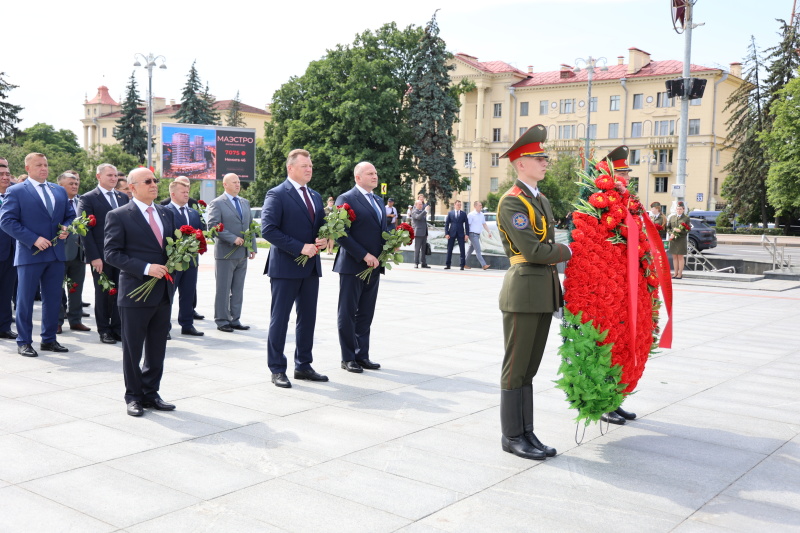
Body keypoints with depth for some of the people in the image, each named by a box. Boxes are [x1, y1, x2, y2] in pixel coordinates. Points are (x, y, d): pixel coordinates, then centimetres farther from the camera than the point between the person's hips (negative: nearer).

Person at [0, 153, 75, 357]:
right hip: (30, 254, -5)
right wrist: (34, 239, -18)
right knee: (25, 300, 3)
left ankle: (49, 340, 21)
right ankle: (24, 342, 13)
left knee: (53, 299, 10)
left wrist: (66, 229, -5)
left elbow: (70, 216, 18)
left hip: (56, 253, 5)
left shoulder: (60, 191, 13)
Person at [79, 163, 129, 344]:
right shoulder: (88, 199, -4)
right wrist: (94, 257, -14)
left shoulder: (123, 197, 12)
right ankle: (104, 331, 16)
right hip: (101, 256, -4)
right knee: (103, 294, 6)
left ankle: (117, 328, 16)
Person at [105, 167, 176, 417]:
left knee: (157, 348, 13)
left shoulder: (166, 213, 12)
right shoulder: (118, 216, -7)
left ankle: (151, 394, 25)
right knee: (133, 349, 6)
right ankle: (134, 396, 20)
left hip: (164, 292, 6)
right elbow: (111, 253, -12)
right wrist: (146, 268, -21)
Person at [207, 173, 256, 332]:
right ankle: (222, 321, 10)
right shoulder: (217, 204, -6)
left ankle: (234, 320, 16)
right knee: (223, 289, 1)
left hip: (242, 253, 6)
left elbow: (250, 225, 17)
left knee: (238, 289, 9)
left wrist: (253, 247, 9)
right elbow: (213, 226, -15)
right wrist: (233, 239, -20)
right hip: (226, 252, -6)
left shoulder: (245, 203, 15)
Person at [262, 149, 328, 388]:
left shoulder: (315, 196, 14)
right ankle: (277, 369, 11)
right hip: (285, 267, -7)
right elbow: (268, 229, -18)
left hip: (311, 266, 7)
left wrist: (323, 240, -3)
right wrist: (300, 248, -21)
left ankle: (303, 366, 23)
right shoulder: (277, 195, -9)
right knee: (279, 319, 2)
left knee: (307, 318, 12)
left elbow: (322, 225, 21)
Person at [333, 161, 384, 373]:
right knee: (348, 314, 3)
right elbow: (341, 234, -14)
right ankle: (348, 358, 11)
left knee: (365, 315, 11)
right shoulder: (346, 199, -8)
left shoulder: (378, 201, 17)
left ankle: (362, 355, 19)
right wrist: (364, 255, -19)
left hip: (373, 267, 7)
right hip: (353, 266, -7)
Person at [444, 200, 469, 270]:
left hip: (460, 234, 0)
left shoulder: (463, 214, 7)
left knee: (462, 249, -3)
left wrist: (466, 234, -4)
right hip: (452, 233, 0)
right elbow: (446, 224, 5)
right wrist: (446, 233, -5)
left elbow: (466, 224, 5)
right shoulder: (450, 213, 7)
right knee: (449, 249, 3)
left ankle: (462, 265, 1)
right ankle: (447, 265, 9)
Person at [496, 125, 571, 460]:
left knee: (529, 368, 13)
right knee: (516, 368, 0)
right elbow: (533, 251, -18)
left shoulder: (541, 200, 18)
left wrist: (558, 294, 13)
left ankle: (526, 433, 20)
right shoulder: (512, 201, -11)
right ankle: (512, 436, 10)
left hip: (545, 291, 9)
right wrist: (567, 251, -2)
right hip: (524, 290, -9)